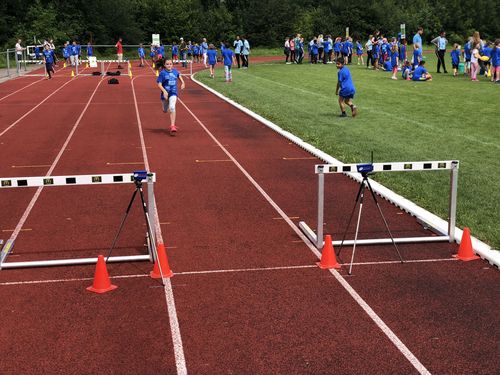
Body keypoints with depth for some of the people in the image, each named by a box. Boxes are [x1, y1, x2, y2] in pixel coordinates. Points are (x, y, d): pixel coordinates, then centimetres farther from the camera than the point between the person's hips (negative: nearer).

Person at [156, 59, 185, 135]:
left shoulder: (175, 71, 2)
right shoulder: (162, 73, -10)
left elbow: (179, 75, 27)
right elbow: (159, 84, -15)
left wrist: (182, 82, 14)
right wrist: (164, 91, -30)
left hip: (173, 93, 0)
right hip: (165, 93, 0)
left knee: (172, 108, -20)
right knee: (165, 110, 15)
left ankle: (172, 126, -21)